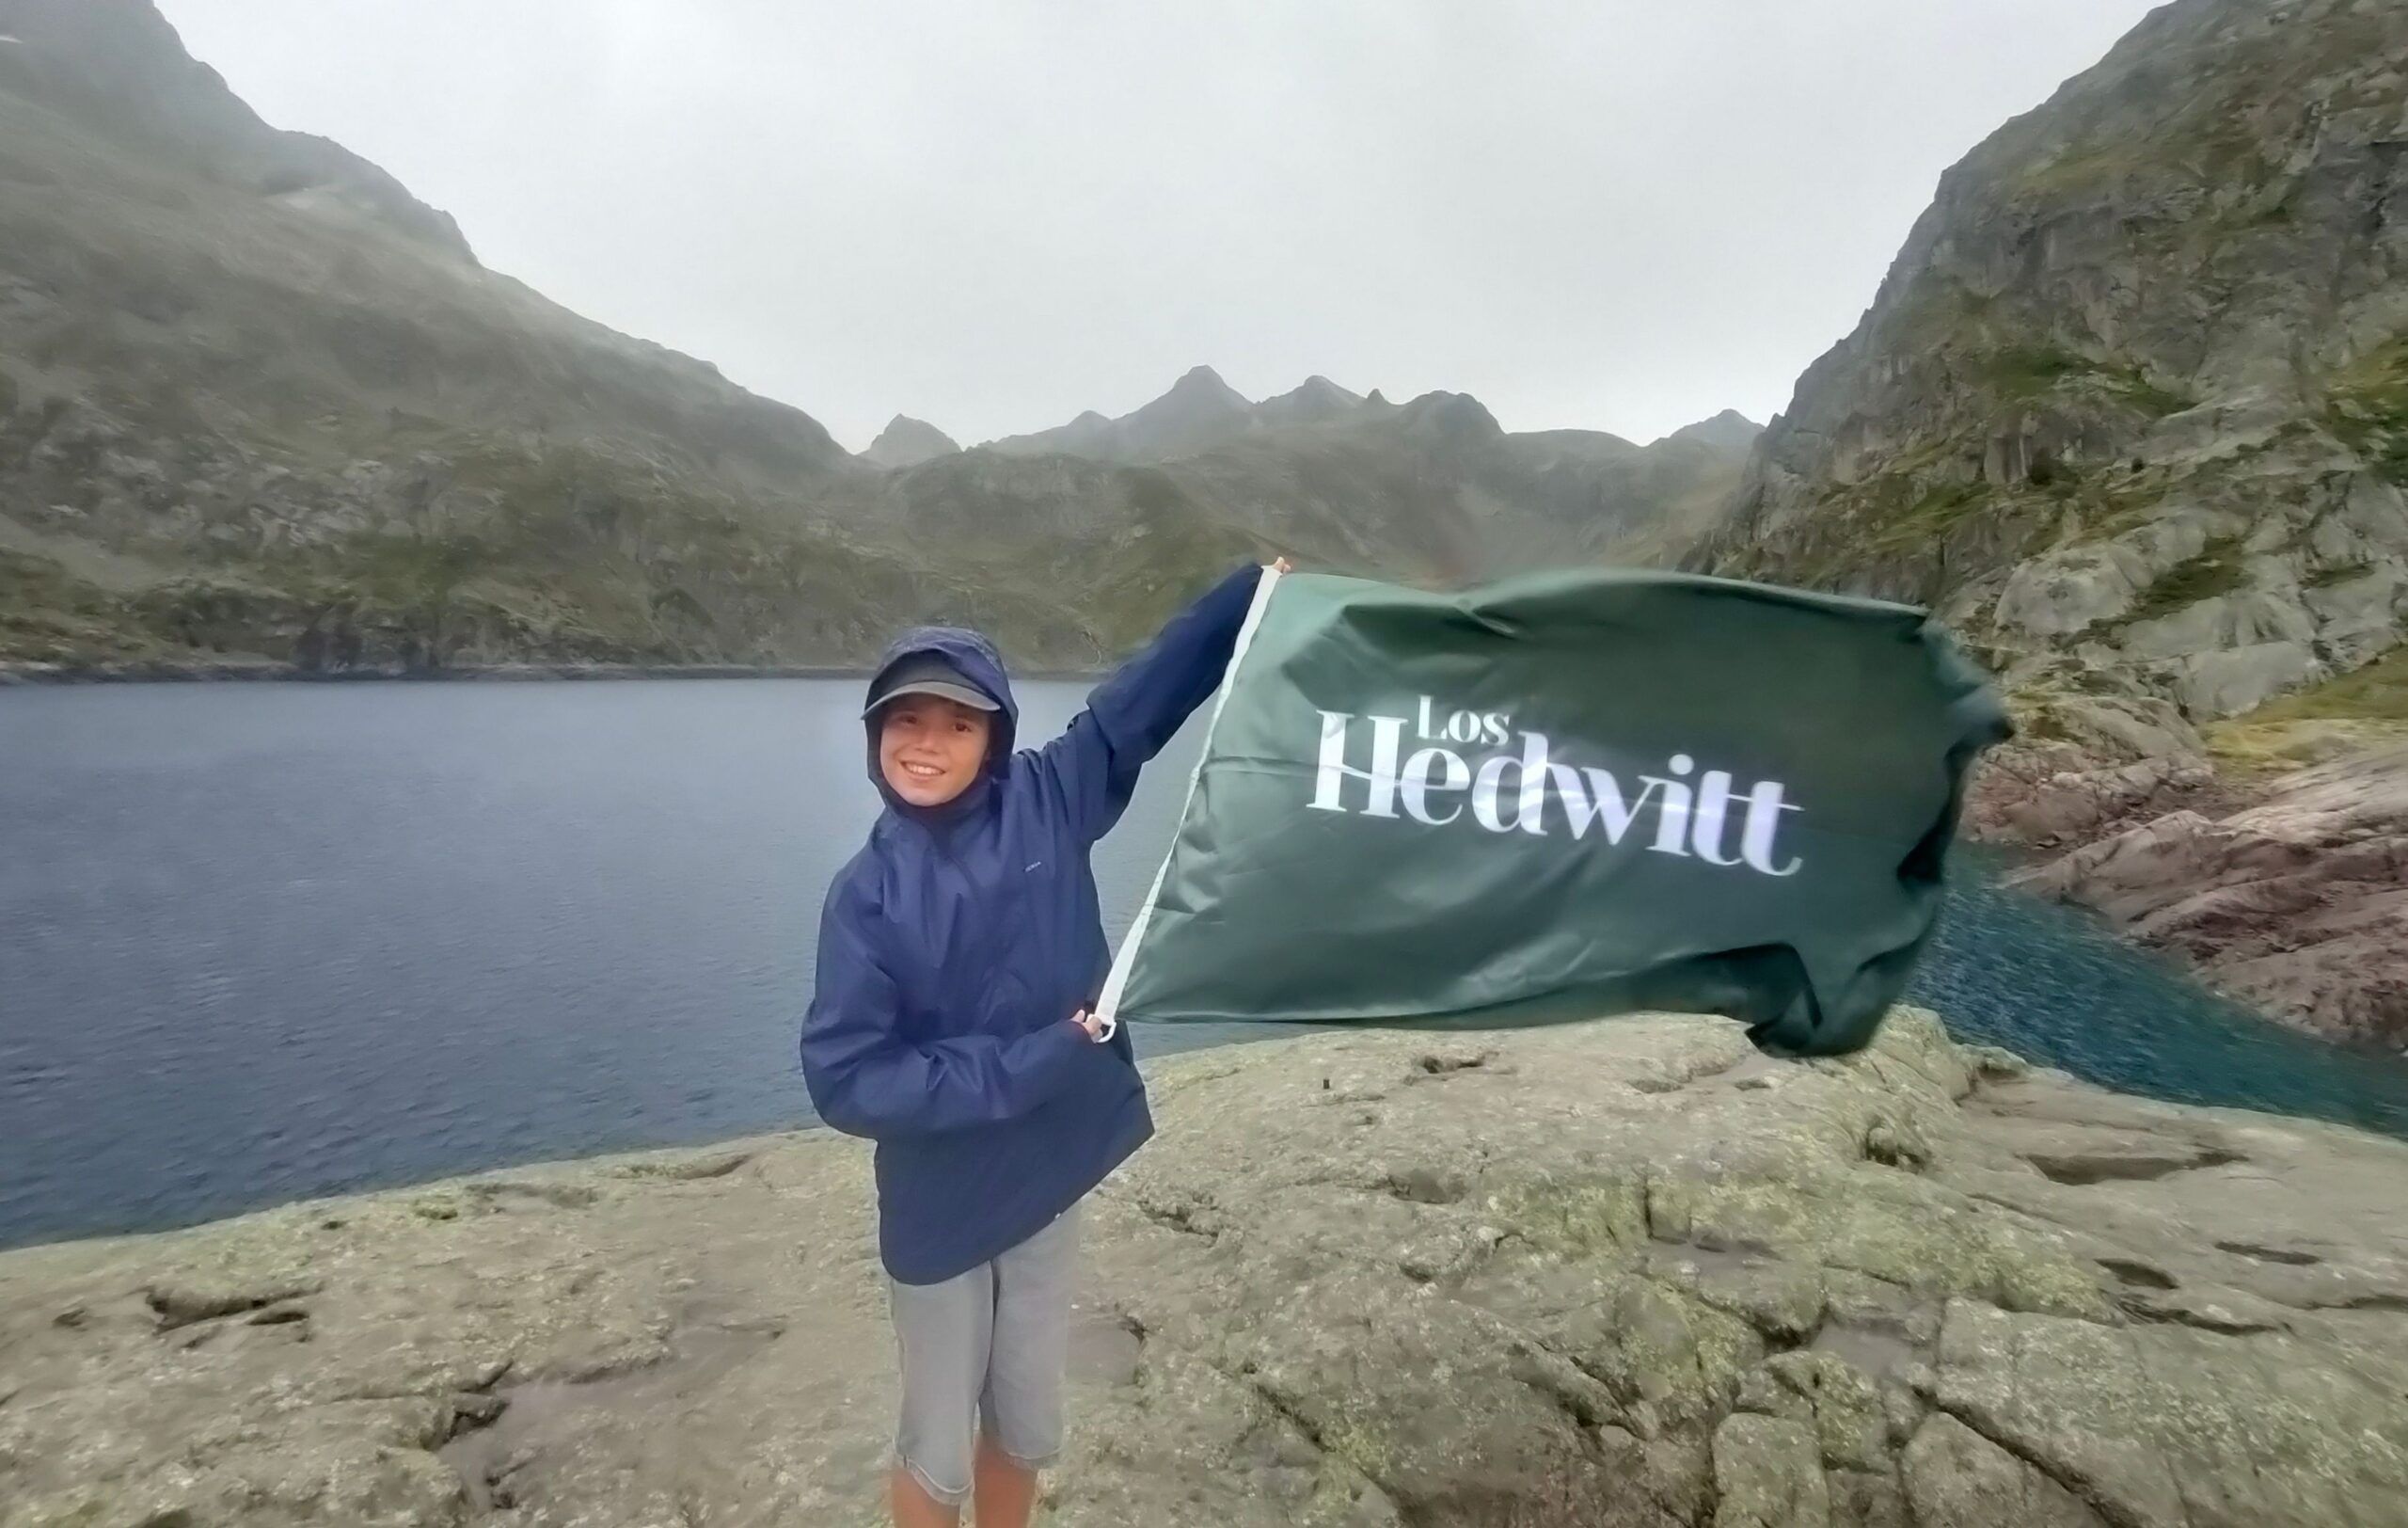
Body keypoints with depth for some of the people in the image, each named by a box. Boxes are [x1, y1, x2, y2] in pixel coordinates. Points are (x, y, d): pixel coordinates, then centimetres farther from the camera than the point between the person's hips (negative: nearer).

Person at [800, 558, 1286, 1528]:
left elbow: (1147, 694, -5)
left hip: (1049, 1178, 2)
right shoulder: (869, 892, -14)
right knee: (939, 1448, 17)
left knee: (1027, 1425, 22)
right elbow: (844, 1079, -18)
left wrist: (1257, 588, -7)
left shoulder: (1047, 802, -10)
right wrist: (1020, 1067, -23)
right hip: (939, 1207, -2)